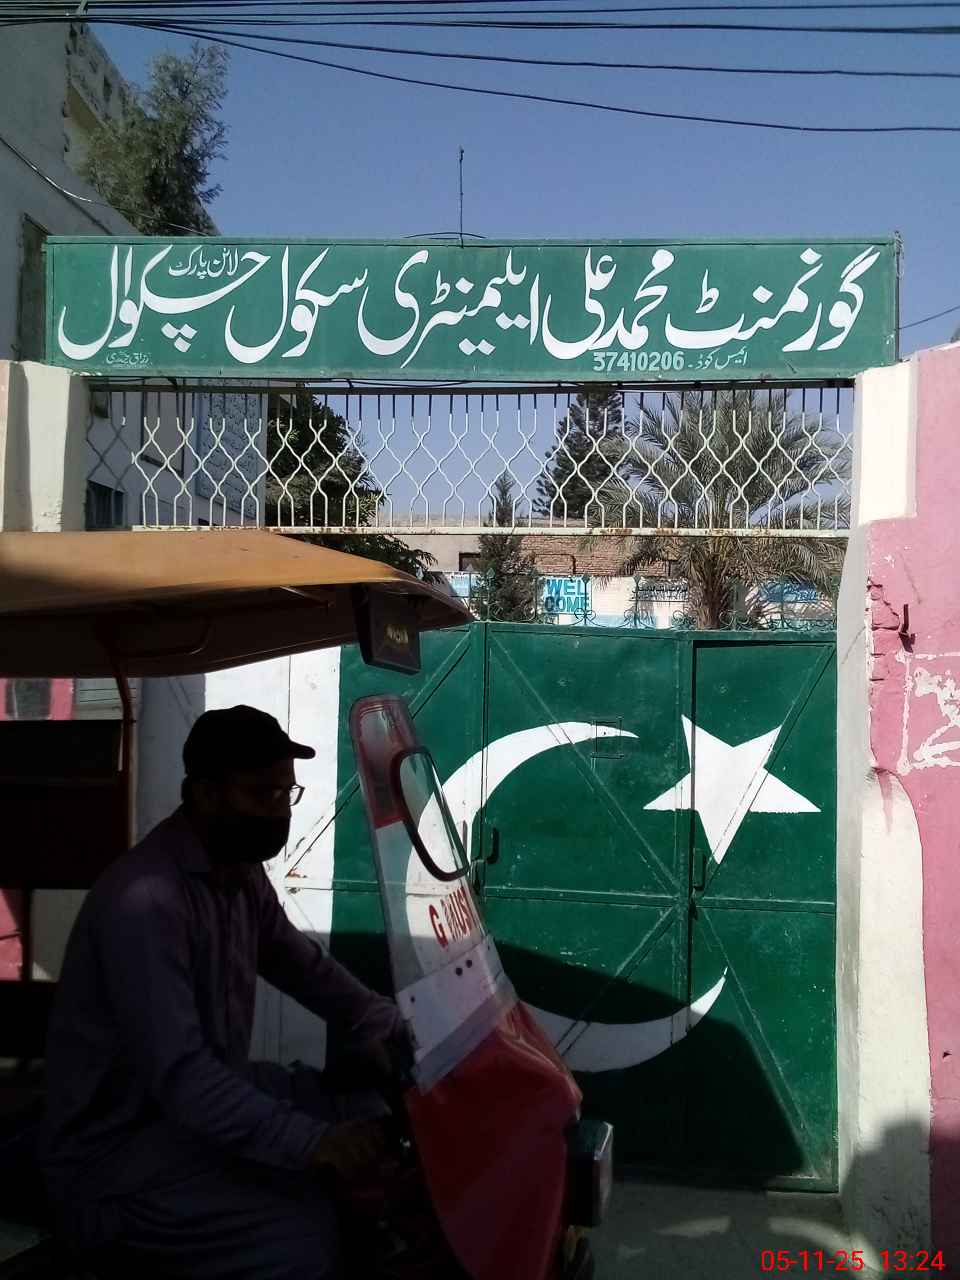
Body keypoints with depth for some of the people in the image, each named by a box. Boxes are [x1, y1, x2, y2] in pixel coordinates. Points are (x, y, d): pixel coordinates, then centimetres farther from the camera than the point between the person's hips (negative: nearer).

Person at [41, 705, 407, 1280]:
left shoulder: (242, 870, 0)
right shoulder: (144, 902, -29)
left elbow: (299, 960, 10)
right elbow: (178, 1075, -33)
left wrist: (382, 1023, -6)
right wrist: (311, 1142, -37)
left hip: (207, 1093, 9)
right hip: (120, 1147, -9)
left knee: (378, 1113, -1)